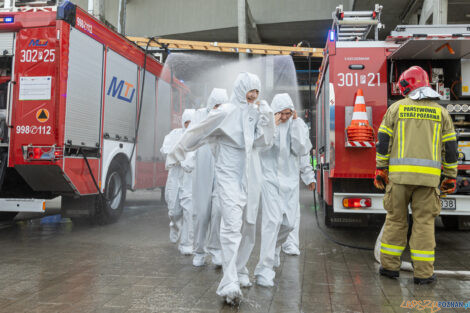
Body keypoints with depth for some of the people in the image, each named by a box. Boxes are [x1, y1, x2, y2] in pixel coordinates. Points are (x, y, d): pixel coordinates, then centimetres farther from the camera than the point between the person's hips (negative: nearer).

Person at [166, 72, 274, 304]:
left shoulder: (255, 113, 10)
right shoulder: (226, 112, -7)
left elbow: (265, 142, 4)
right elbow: (198, 133, 1)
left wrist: (265, 117, -6)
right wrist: (177, 153, 8)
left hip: (251, 178, 6)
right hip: (230, 176, -6)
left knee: (248, 227, 11)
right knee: (232, 226, -16)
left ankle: (240, 272, 27)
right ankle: (230, 284, -17)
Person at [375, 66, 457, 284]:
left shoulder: (396, 108, 5)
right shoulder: (440, 111, 9)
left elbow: (383, 141, 2)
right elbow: (450, 147, 9)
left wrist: (380, 170, 7)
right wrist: (450, 177, 16)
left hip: (399, 174, 0)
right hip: (428, 176, 1)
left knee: (396, 219, 9)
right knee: (424, 222, 6)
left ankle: (390, 266, 16)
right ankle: (423, 272, 9)